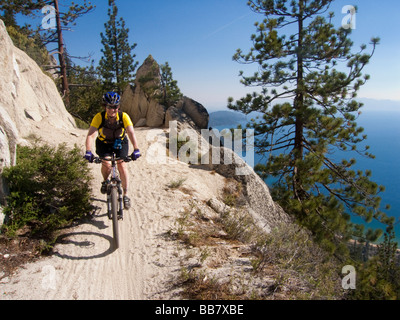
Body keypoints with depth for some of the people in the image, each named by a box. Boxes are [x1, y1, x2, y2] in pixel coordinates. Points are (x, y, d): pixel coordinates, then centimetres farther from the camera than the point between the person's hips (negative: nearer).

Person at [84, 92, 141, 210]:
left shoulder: (124, 116, -25)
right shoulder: (99, 117, -26)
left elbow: (131, 133, -35)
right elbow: (90, 135, -33)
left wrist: (136, 149, -49)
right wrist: (88, 151, -48)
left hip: (120, 143, 0)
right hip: (104, 143, 0)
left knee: (122, 165, -16)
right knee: (106, 164, -22)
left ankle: (125, 195, -4)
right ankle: (105, 181, 13)